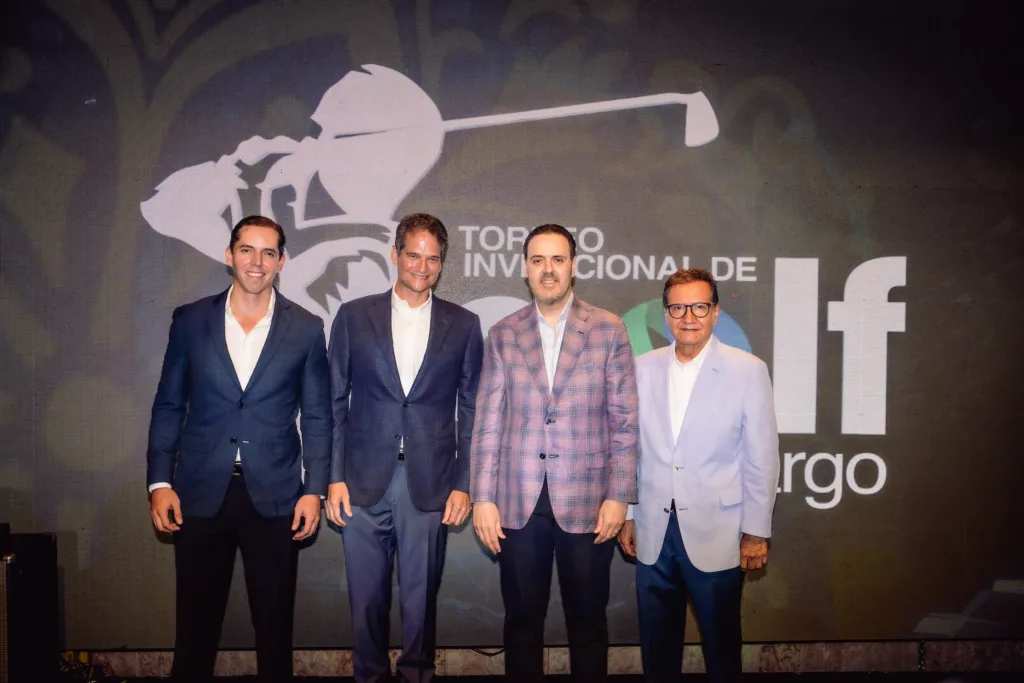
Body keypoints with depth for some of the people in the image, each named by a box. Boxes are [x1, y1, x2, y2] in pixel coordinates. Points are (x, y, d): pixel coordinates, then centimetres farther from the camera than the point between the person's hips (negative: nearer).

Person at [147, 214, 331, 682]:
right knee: (196, 621, 11)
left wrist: (314, 490, -3)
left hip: (274, 496, 0)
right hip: (200, 492, 1)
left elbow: (317, 416, 3)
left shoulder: (306, 328, 1)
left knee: (274, 622, 10)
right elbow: (168, 406, 6)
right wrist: (159, 483, 0)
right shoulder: (190, 320, 3)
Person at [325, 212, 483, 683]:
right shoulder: (353, 316, 4)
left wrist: (463, 484, 1)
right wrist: (334, 477, -1)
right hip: (364, 483, 0)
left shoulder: (463, 325, 5)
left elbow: (471, 410, 6)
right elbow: (335, 402, 5)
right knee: (366, 597, 10)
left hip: (430, 484, 0)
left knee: (421, 596, 9)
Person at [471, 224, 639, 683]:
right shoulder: (502, 335, 4)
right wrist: (483, 497, -2)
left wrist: (618, 496, -6)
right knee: (522, 618, 13)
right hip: (518, 501, 1)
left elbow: (625, 420, -1)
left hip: (587, 500, -1)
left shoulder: (609, 330, 0)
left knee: (587, 619, 12)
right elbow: (488, 422, 3)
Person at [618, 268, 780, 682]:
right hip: (653, 531, 3)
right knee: (656, 644, 15)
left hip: (717, 535, -3)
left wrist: (757, 531, -5)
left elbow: (762, 457, -5)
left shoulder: (748, 370, -6)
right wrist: (625, 513, 9)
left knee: (721, 641, 13)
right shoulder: (643, 368, 2)